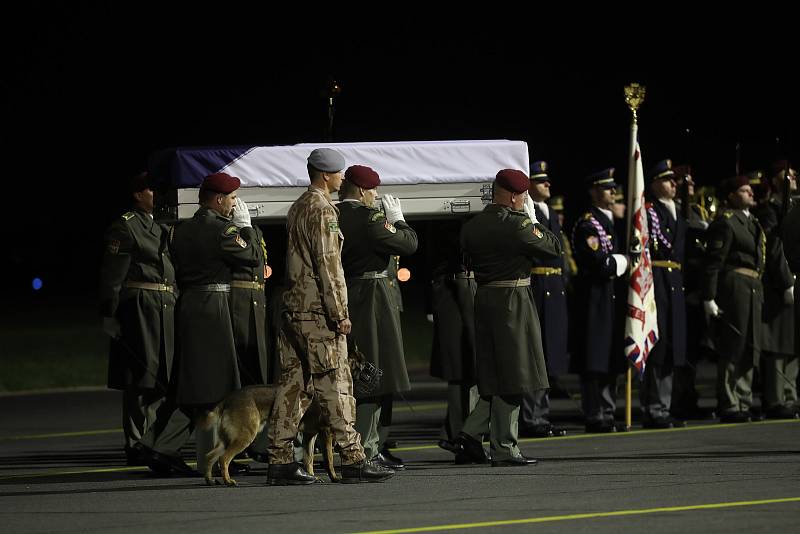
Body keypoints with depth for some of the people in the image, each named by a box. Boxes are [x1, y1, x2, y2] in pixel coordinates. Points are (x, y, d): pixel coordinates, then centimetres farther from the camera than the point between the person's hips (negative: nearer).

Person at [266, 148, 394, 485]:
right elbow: (328, 265, -18)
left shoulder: (297, 207, 18)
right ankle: (353, 460, -5)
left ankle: (281, 462, 6)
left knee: (293, 385, 7)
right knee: (334, 385, -6)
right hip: (318, 311, -9)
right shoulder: (322, 210, -12)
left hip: (294, 306, 9)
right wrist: (340, 313, -17)